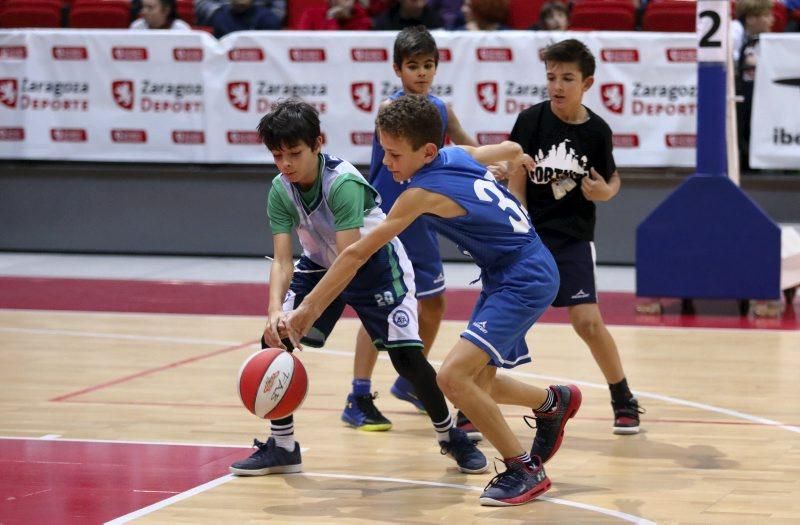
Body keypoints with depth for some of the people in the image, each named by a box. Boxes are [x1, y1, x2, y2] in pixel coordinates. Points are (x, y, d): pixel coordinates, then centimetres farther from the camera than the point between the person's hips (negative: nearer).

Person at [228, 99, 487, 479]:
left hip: (375, 264, -5)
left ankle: (449, 435, 10)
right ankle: (281, 446, 4)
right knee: (273, 341, -10)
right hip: (320, 263, 5)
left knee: (407, 357, -15)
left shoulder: (342, 183, -33)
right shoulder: (281, 191, -17)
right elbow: (282, 261, -21)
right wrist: (275, 311, -40)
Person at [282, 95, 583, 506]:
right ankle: (555, 402, 47)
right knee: (476, 384, 19)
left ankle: (525, 470, -8)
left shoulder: (423, 192, -22)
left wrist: (308, 308, -15)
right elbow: (512, 151, 22)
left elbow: (356, 253, -18)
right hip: (506, 277, 10)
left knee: (453, 376, -20)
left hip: (526, 280, -10)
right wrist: (518, 161, 46)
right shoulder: (458, 155, 0)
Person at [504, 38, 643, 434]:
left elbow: (611, 178, 11)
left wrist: (606, 191, -13)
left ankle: (623, 400, 11)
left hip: (573, 239, 0)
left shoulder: (597, 131, -5)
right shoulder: (531, 120, -8)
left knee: (588, 321, -8)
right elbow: (516, 184, -6)